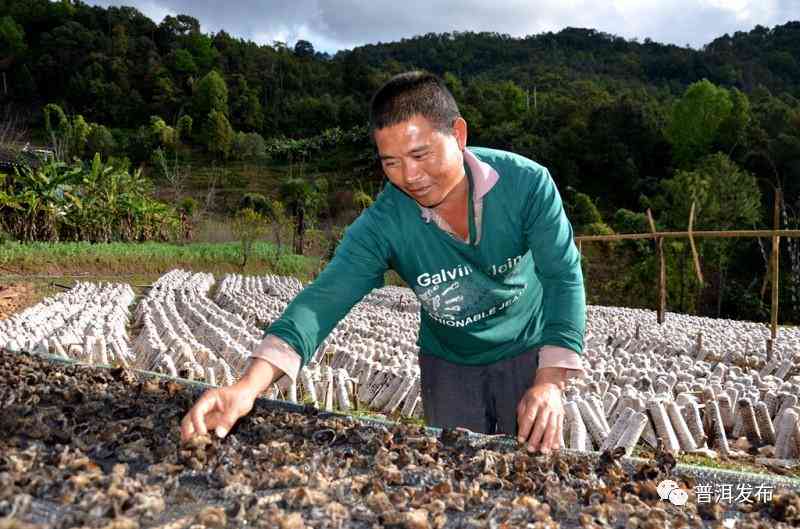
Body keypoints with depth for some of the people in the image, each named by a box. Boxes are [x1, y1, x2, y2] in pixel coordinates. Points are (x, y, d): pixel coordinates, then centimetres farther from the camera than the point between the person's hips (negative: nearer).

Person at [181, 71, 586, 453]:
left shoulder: (526, 183, -23)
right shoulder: (382, 224, -23)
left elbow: (564, 275, -23)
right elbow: (325, 298, -32)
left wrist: (550, 381, -35)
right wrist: (250, 385, -47)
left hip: (528, 354, 0)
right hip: (448, 364, 1)